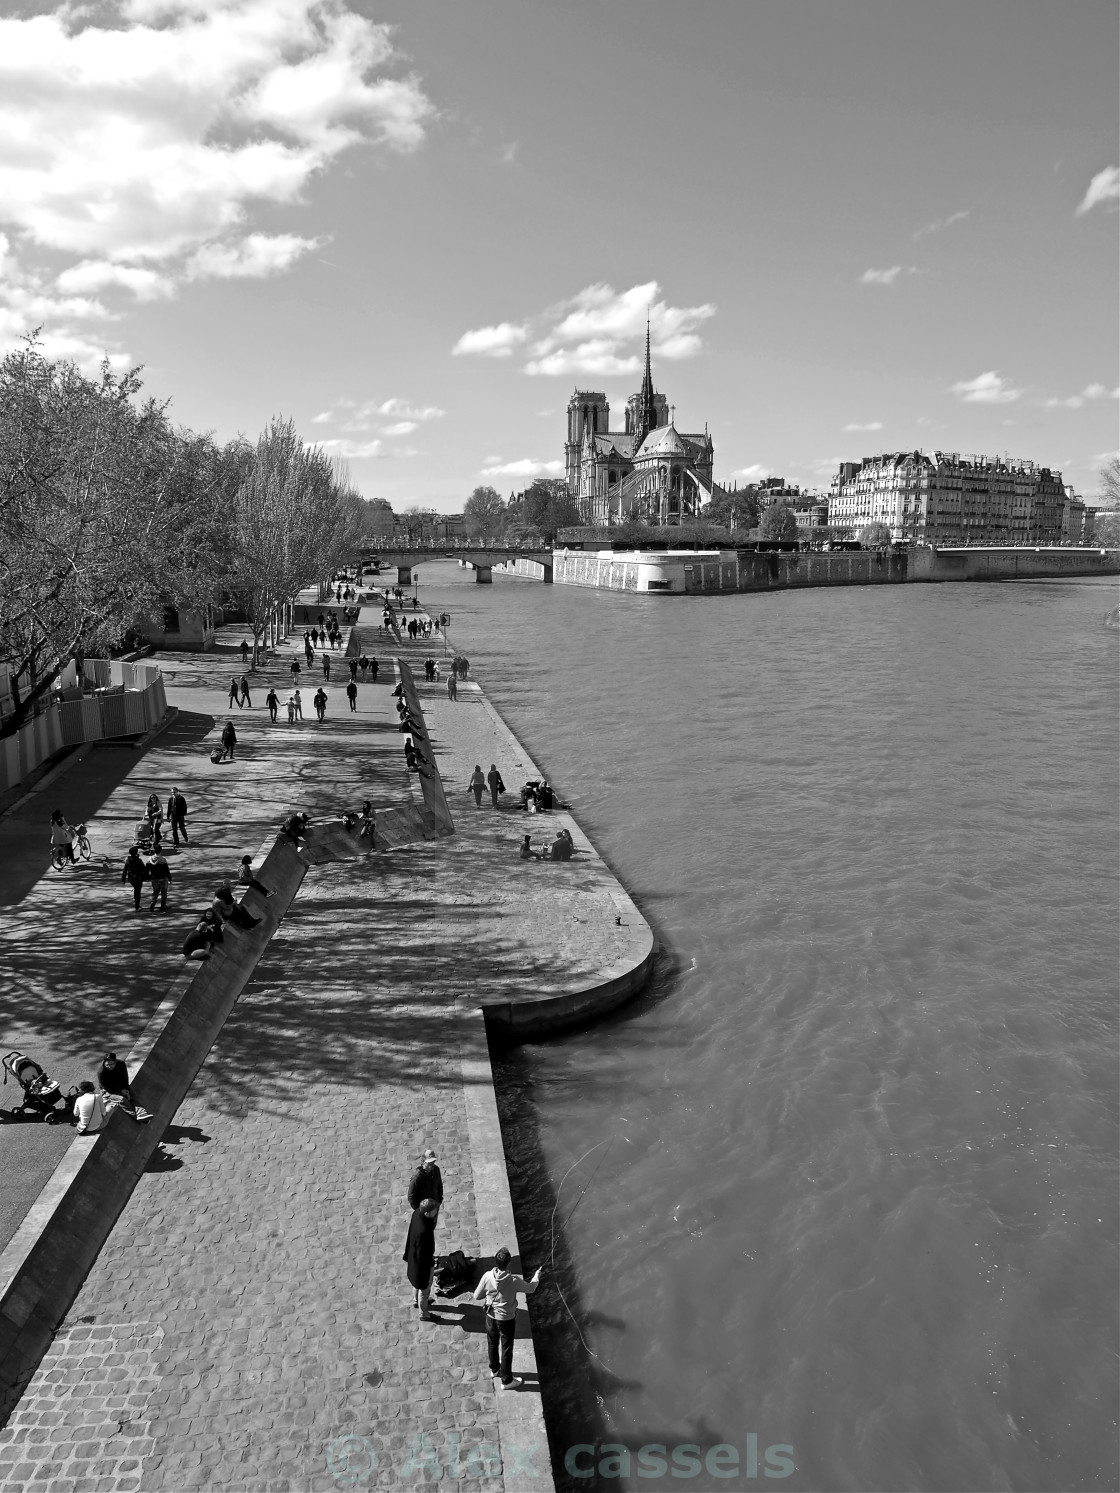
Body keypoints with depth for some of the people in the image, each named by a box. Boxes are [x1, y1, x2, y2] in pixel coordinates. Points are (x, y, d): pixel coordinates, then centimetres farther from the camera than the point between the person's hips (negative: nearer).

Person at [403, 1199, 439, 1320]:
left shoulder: (417, 1213, -20)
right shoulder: (423, 1232, -44)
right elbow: (422, 1256, -30)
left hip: (413, 1256, 7)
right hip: (423, 1263, -7)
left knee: (418, 1282, 34)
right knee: (425, 1287, 20)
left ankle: (418, 1301, 60)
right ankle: (424, 1314, 44)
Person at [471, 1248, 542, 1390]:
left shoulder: (487, 1276, -22)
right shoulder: (514, 1281, -29)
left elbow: (477, 1296, -9)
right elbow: (530, 1289, -10)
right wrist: (537, 1275, 9)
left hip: (491, 1316, 4)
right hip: (506, 1319, -4)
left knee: (492, 1344, 25)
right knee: (506, 1349, 13)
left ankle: (495, 1369, 47)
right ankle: (506, 1380, 26)